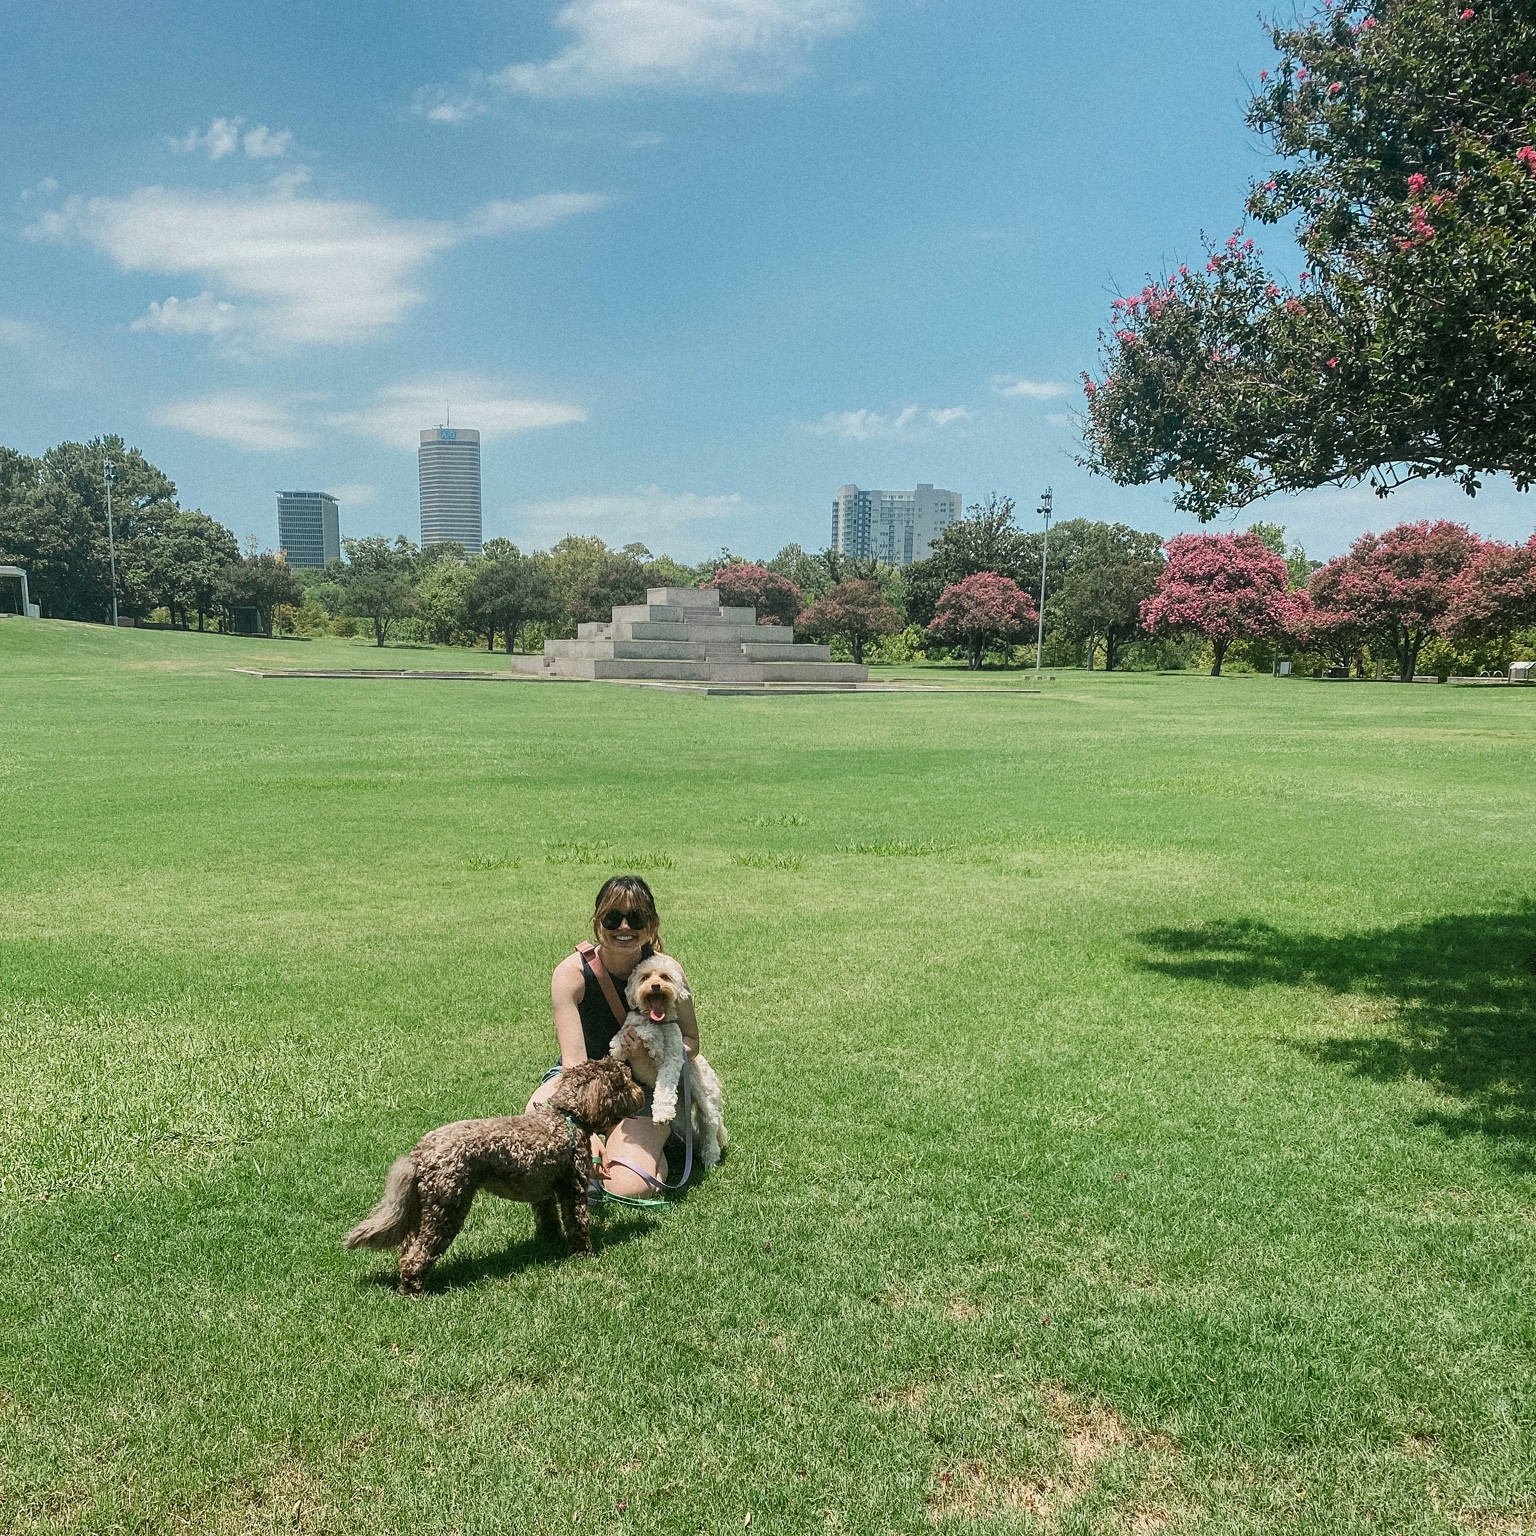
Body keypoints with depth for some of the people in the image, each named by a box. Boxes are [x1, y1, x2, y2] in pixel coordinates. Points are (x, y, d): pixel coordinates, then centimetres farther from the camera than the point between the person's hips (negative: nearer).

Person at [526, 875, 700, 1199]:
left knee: (629, 1187, -24)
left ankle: (654, 1141, 12)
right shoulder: (571, 972, -20)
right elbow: (574, 1060, -27)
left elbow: (691, 1042, -2)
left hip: (644, 1086, 0)